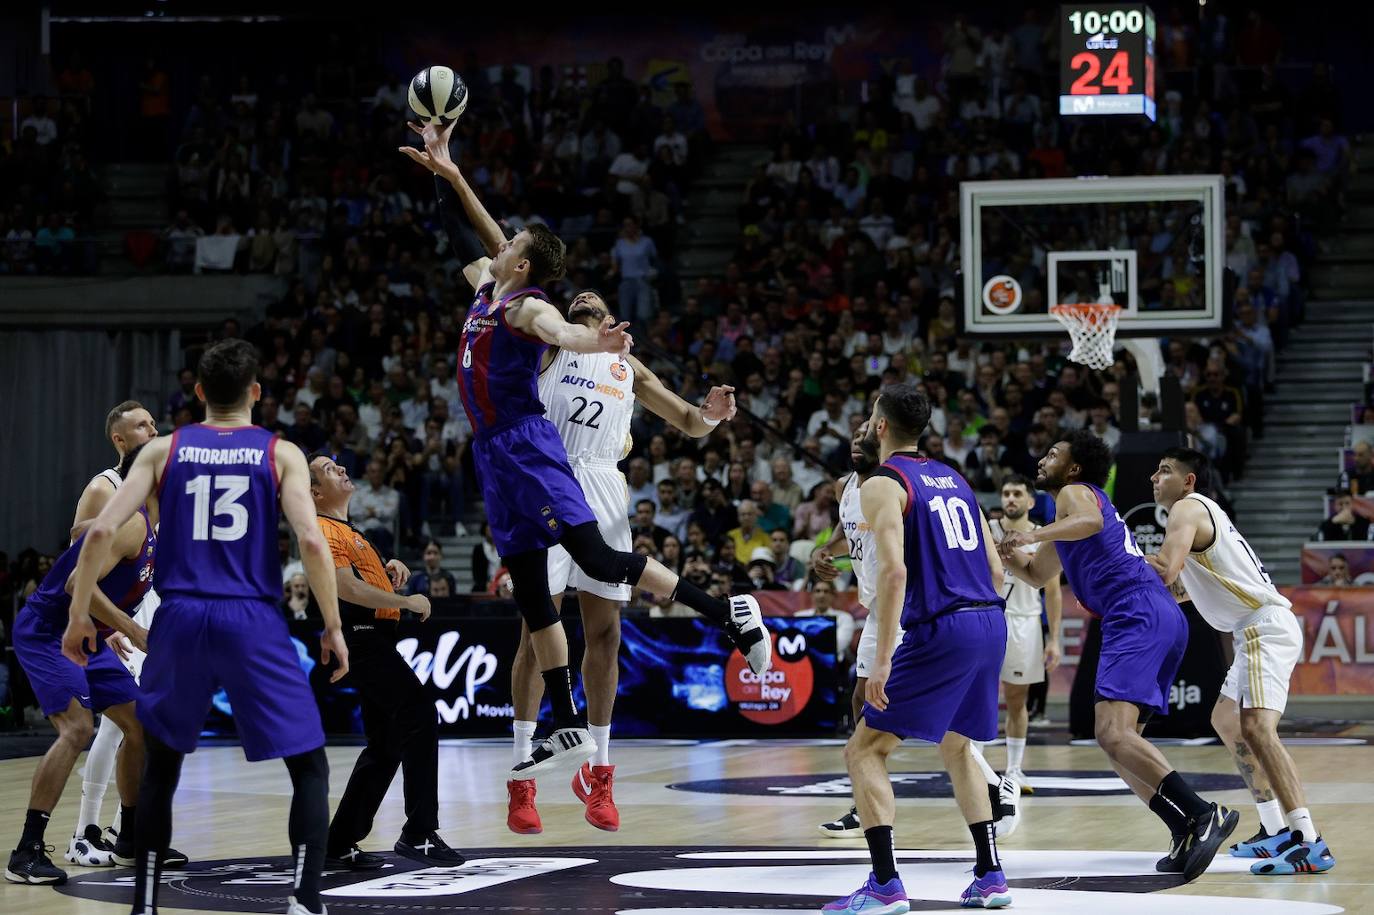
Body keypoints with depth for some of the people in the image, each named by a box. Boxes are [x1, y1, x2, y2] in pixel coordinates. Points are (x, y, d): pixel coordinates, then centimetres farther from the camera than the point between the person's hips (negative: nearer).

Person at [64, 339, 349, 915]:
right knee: (310, 768, 8)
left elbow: (101, 531, -1)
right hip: (254, 625, -2)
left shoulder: (162, 450, 9)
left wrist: (78, 615, 9)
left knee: (160, 766, 20)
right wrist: (333, 627, 0)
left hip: (181, 620, 2)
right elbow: (311, 541, -9)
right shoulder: (280, 454, 4)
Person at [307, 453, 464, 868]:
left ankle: (340, 844, 14)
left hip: (374, 643, 11)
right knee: (419, 717, -18)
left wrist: (390, 570, 11)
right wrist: (407, 601, -16)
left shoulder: (347, 530, 23)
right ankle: (419, 833, -18)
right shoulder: (325, 530, -9)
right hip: (363, 642, -11)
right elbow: (347, 588, -21)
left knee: (385, 747, 11)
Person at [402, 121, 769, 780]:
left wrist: (593, 344, -56)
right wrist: (444, 171, 30)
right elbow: (467, 236, 30)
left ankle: (727, 613, -11)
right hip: (495, 454, 9)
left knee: (598, 560, -18)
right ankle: (568, 731, 8)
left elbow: (556, 331, -34)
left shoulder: (525, 306, -11)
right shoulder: (487, 291, 14)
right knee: (530, 593, 7)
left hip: (527, 448, -9)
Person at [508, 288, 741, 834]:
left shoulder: (628, 368, 24)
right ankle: (521, 780, -4)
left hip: (603, 491, 4)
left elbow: (689, 424, 20)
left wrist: (710, 415, 0)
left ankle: (597, 774, 14)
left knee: (605, 633, 3)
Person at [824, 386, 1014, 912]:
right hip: (991, 622, 8)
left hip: (940, 631, -8)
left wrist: (883, 658, -19)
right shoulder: (953, 479, 20)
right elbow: (995, 568, 18)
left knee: (864, 750, -1)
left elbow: (893, 571, -17)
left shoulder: (882, 484, -4)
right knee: (955, 746, 26)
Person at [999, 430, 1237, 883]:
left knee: (1113, 734, -22)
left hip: (1138, 616, -10)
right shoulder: (1080, 503, 33)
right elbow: (1036, 574, 42)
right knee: (1119, 741, 14)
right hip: (1163, 618, 10)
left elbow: (1092, 522, -23)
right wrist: (1004, 549, 26)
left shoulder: (1075, 492, 4)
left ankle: (1202, 813, -34)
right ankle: (1188, 834, 4)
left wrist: (1035, 535, -30)